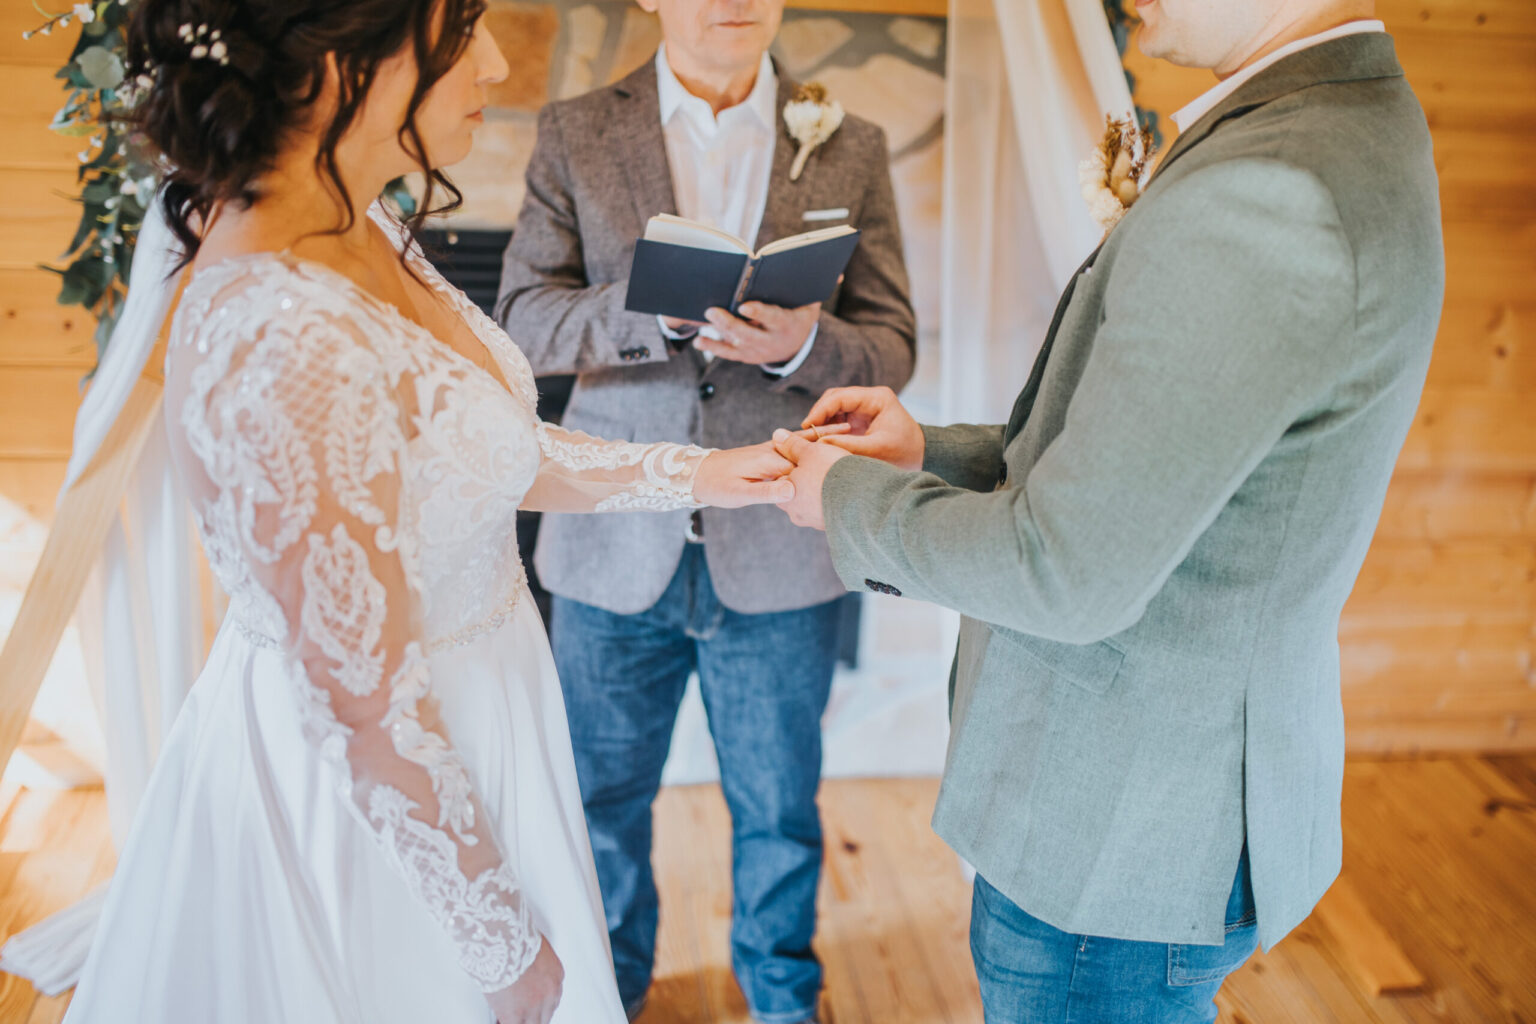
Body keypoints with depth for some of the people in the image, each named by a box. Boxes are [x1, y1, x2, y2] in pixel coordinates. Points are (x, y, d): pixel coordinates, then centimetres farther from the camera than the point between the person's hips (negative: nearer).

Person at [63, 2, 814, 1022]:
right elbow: (367, 712, -27)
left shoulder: (362, 237, -4)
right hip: (381, 801, -8)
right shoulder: (285, 350, -33)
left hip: (445, 730, 9)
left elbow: (481, 448, 9)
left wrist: (693, 472, 9)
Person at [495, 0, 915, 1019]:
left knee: (779, 809, 17)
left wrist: (803, 344, -22)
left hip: (779, 549, 0)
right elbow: (523, 317, -4)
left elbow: (892, 345, 0)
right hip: (614, 546, 0)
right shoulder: (575, 134, 1)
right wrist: (653, 307, -23)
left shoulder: (853, 147, 1)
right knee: (603, 800, 18)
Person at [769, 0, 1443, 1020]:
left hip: (1124, 847, -9)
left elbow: (1071, 573, -27)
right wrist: (934, 453, 5)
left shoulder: (1269, 198, -28)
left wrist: (853, 496, -10)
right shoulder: (1353, 135, 6)